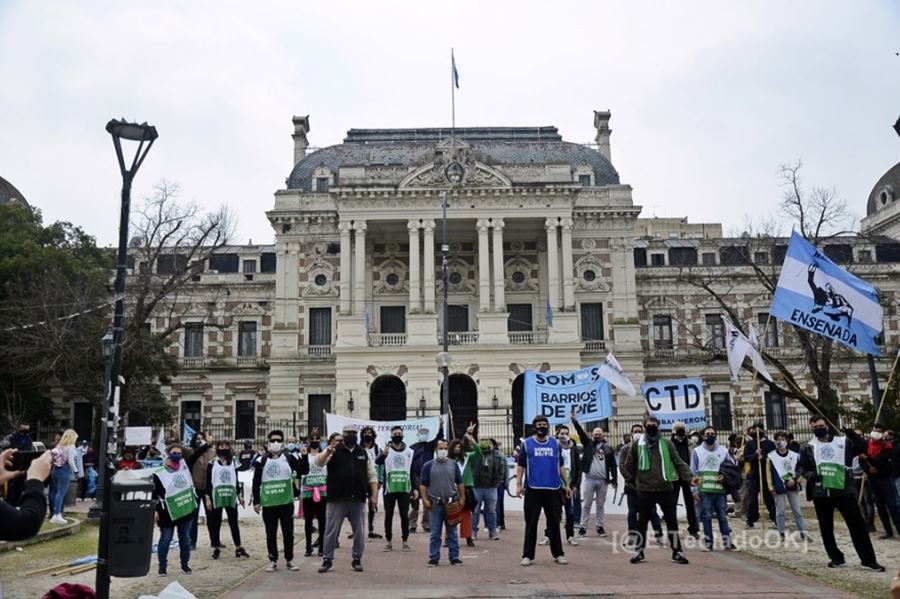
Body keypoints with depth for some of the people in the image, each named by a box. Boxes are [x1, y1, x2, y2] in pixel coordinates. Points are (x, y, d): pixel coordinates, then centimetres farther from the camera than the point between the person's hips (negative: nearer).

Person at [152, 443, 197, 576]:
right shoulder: (159, 474, -12)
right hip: (168, 513, -4)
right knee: (165, 539, 7)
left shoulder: (184, 465, 1)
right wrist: (154, 510, -12)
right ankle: (162, 566, 20)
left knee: (185, 538, 13)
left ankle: (185, 564, 25)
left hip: (187, 509, 4)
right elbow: (153, 493, -9)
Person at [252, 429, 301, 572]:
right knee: (271, 533, 6)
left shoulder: (289, 458, 2)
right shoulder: (262, 460, 5)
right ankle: (273, 561, 17)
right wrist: (256, 501, 2)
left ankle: (289, 560, 17)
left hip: (286, 502, -1)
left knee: (288, 532, 5)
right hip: (268, 503, 1)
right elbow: (256, 482, 5)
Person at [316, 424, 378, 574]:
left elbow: (372, 475, 9)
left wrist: (374, 494, 0)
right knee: (331, 531, 3)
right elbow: (318, 462, -15)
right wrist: (330, 449, -30)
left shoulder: (363, 453, 10)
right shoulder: (333, 451, 1)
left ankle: (356, 559, 23)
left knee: (359, 532, 9)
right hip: (336, 499, -2)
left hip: (358, 500, 3)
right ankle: (327, 560, 16)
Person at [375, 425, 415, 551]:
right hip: (389, 489, -1)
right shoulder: (386, 450, -1)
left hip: (405, 489, 2)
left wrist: (415, 488, 3)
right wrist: (383, 454, -44)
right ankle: (388, 541, 13)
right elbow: (377, 462, -22)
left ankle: (405, 541, 12)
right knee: (388, 515, 5)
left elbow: (413, 471, 12)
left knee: (405, 515, 4)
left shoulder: (410, 452, 8)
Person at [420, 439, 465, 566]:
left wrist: (462, 498, 3)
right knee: (435, 534, 3)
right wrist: (424, 499, -9)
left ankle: (454, 557, 15)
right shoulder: (428, 465, 2)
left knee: (452, 533, 7)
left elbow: (460, 483, 11)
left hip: (451, 504, 1)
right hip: (435, 504, -1)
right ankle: (434, 558, 10)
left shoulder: (453, 464, 7)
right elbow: (423, 484, 2)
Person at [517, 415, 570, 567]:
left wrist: (567, 484, 10)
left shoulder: (555, 443, 10)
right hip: (533, 489, -2)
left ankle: (558, 554, 17)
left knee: (554, 523, 8)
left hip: (553, 489, 2)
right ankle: (528, 555, 8)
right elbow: (521, 465, 2)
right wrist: (519, 484, -8)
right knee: (531, 523, 2)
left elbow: (561, 466, 14)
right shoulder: (527, 444, 3)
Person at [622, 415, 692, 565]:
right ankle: (639, 551, 19)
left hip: (665, 488, 0)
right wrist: (633, 481, 7)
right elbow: (627, 466, 10)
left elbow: (678, 463, -1)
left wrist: (690, 477, -11)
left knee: (672, 520, 4)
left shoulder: (667, 443, 1)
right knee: (642, 521, 7)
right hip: (645, 490, 0)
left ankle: (677, 551, 15)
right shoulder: (637, 445, 1)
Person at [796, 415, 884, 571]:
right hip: (821, 494, 1)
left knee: (857, 525, -1)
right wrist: (808, 474, -10)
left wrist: (856, 437, -15)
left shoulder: (844, 442, 4)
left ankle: (868, 560, 6)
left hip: (844, 491, -1)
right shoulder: (809, 447, 6)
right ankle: (836, 558, 21)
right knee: (826, 528, 7)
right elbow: (800, 467, 10)